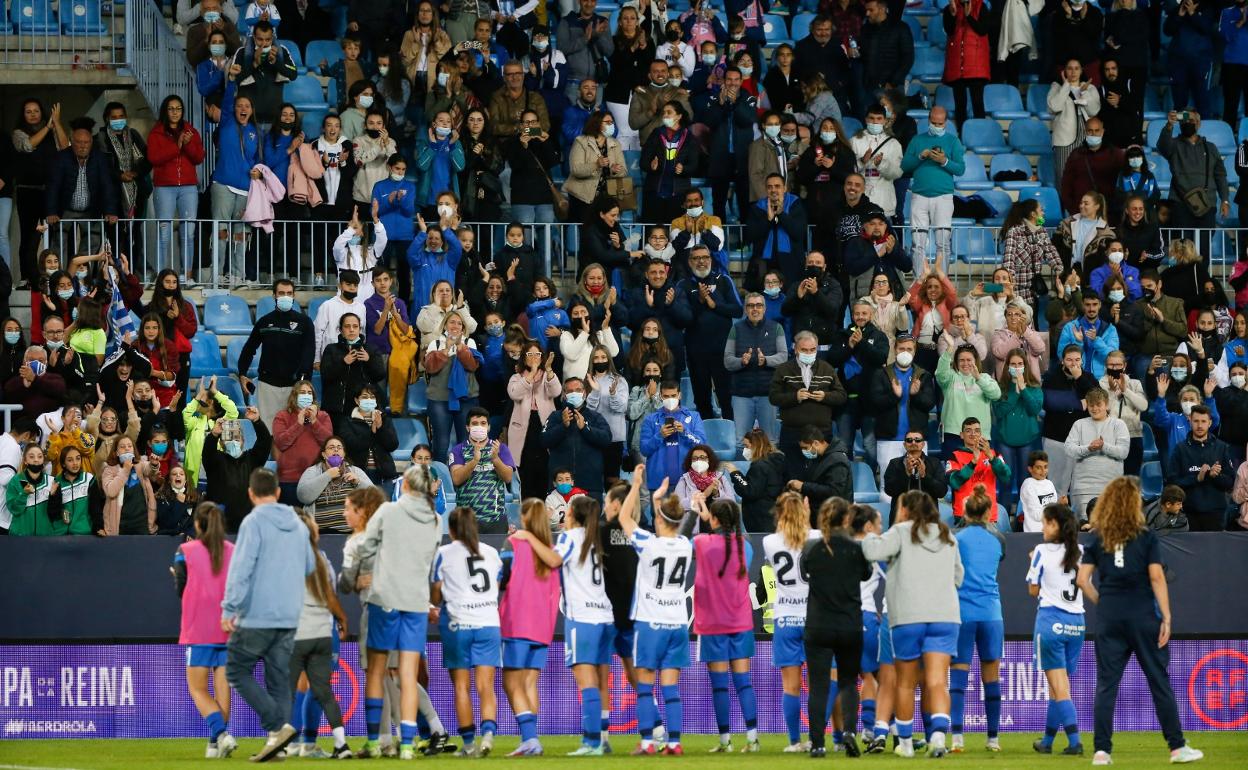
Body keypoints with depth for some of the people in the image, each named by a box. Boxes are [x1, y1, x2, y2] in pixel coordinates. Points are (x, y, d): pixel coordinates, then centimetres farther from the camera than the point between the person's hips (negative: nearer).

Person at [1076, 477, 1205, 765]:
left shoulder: (1097, 541, 4)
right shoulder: (1147, 537, -4)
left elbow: (1082, 580, 0)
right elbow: (1156, 577, -9)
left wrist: (1101, 602, 12)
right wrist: (1166, 617, -7)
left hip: (1109, 618, 2)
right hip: (1143, 616, -2)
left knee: (1106, 684, 4)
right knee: (1159, 682, 5)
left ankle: (1102, 750, 0)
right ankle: (1177, 747, 8)